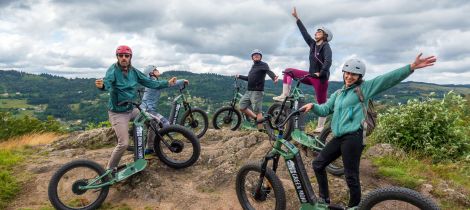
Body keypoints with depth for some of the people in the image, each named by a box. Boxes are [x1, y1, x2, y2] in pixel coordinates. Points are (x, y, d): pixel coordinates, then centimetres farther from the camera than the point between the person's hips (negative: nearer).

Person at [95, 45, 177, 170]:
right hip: (118, 113, -6)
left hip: (131, 109, 6)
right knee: (124, 144, -13)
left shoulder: (133, 72, 1)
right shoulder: (113, 70, -16)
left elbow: (150, 82, 6)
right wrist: (101, 85, -59)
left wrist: (167, 83, 1)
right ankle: (110, 169, 10)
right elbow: (107, 82, -35)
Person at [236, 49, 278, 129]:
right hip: (249, 91, 8)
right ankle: (256, 118, 21)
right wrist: (239, 76, 40)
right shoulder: (253, 66, 21)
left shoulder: (263, 65, -3)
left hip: (257, 92, -8)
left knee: (258, 111, -9)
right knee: (242, 107, 8)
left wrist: (274, 77, -45)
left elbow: (269, 71, -23)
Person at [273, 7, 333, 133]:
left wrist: (321, 73, -27)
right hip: (311, 76, 8)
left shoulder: (326, 46, -10)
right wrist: (297, 18, 15)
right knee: (288, 71, 6)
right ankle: (285, 95, -1)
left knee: (321, 103, 0)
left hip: (320, 78, -8)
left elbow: (328, 61, -25)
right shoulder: (313, 44, 11)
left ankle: (321, 126, 9)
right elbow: (304, 32, 13)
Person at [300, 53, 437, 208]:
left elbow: (388, 79, -10)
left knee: (351, 177, -3)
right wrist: (313, 106, -3)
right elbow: (325, 110, 17)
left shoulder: (365, 88, 1)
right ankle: (324, 199, 24)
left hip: (353, 137, -7)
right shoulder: (338, 94, 19)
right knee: (318, 164, 10)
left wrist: (411, 67, -21)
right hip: (338, 138, 7)